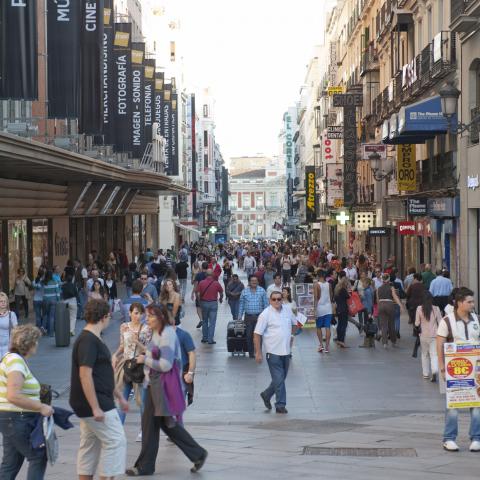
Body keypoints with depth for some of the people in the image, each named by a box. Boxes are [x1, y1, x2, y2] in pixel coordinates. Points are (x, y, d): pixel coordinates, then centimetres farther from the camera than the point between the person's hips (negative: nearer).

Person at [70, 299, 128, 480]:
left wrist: (119, 396, 26)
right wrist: (95, 407, -25)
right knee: (115, 440, -6)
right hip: (95, 403, -10)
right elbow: (85, 374, -24)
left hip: (91, 404, 10)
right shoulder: (88, 341, -18)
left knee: (90, 445, 11)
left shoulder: (93, 339, 15)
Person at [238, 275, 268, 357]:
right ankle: (251, 353, 13)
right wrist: (240, 316, 8)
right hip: (248, 316, 1)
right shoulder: (244, 291, 6)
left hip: (259, 316, -1)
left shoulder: (262, 291, 4)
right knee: (249, 335, 3)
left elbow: (265, 304, 7)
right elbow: (241, 304, 12)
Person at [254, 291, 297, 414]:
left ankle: (266, 395, 36)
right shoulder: (265, 314, -11)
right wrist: (258, 353, -13)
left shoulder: (288, 310, 5)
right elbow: (257, 334, -11)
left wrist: (291, 335, 15)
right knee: (279, 379, -5)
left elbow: (294, 323, 26)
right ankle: (280, 405, 4)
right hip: (273, 352, -6)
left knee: (281, 378, 16)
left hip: (286, 351, 6)